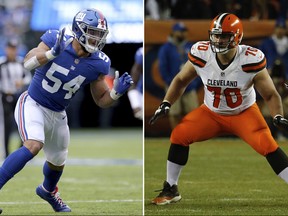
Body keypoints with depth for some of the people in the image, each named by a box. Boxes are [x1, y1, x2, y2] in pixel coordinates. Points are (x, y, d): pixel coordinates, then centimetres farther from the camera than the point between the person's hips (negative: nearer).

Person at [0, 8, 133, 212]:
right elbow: (28, 62, -35)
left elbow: (101, 100, -2)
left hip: (57, 115, 5)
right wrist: (52, 53, -51)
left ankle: (48, 191, 58)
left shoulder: (98, 64, -12)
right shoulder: (55, 39, -22)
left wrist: (117, 92, -21)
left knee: (58, 161, 24)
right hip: (33, 104, -5)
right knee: (33, 145, -31)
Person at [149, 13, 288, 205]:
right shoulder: (201, 55, -20)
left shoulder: (250, 60, -26)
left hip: (244, 113, -3)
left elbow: (270, 95, -16)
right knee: (179, 135, -13)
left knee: (267, 144, -24)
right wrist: (166, 105, -9)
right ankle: (171, 189, 4)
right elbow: (181, 80, 0)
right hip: (211, 113, 3)